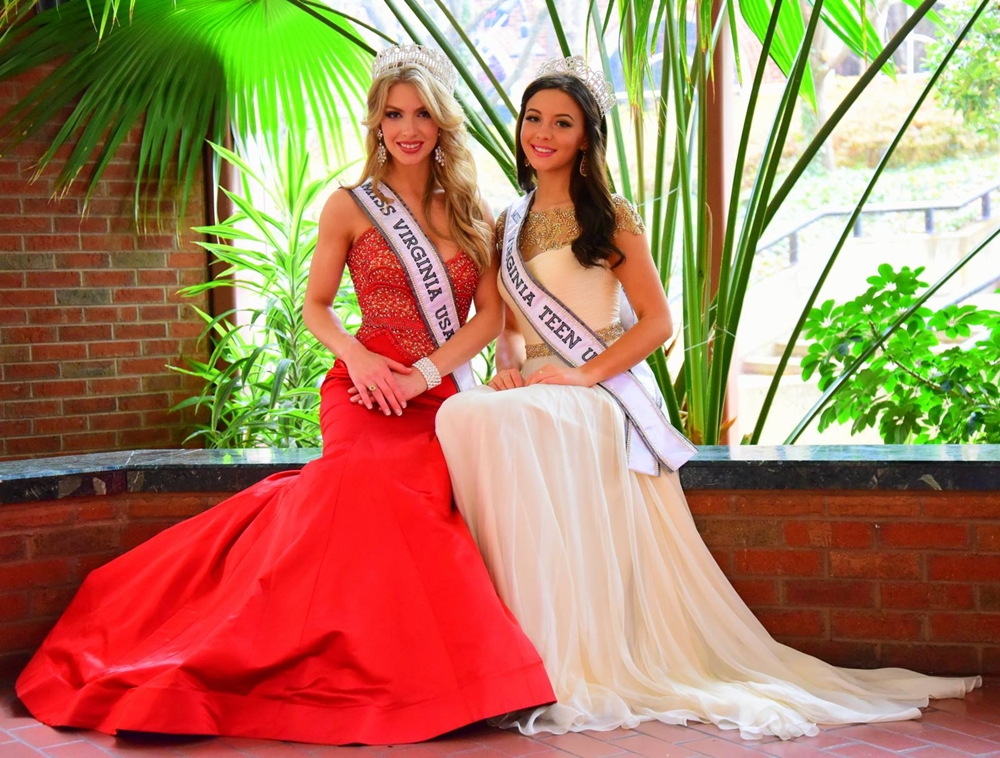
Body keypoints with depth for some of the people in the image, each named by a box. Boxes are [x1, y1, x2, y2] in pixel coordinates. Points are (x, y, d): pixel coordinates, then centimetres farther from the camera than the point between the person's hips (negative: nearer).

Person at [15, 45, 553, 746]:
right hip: (370, 394, -3)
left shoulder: (471, 212, 16)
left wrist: (422, 375, -6)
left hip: (442, 396, 3)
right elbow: (316, 307, 12)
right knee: (380, 488, -30)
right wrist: (357, 354, -10)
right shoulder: (351, 206, 11)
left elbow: (491, 314, 8)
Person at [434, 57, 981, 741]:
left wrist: (581, 375, -14)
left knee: (513, 425, -35)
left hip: (600, 395, -5)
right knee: (462, 415, -28)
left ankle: (575, 665, -29)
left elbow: (657, 323, -2)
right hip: (532, 394, 5)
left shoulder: (609, 216, 4)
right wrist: (508, 368, -3)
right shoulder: (509, 224, 20)